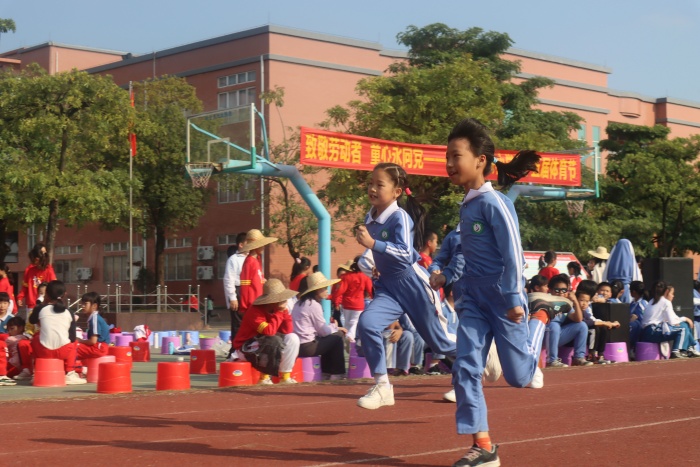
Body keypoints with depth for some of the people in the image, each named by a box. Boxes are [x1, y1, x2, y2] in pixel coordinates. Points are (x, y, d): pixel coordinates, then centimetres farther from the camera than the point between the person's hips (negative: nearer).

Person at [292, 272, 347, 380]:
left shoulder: (300, 303, 15)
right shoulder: (314, 305, -13)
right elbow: (324, 331, -9)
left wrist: (333, 327, 11)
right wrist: (335, 327, 10)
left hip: (297, 345, 10)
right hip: (306, 347, -10)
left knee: (328, 339, 26)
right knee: (337, 339, 3)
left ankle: (326, 373, 28)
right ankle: (337, 375, 8)